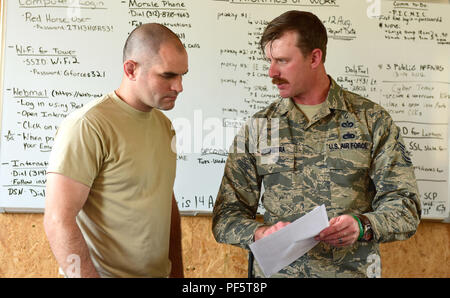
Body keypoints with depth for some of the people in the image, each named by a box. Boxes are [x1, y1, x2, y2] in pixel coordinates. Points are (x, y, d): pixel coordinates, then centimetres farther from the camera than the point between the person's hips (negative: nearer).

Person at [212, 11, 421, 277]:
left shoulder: (373, 120, -5)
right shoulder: (256, 129, -2)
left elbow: (405, 206, -6)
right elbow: (227, 216, -3)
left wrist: (362, 226, -25)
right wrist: (262, 233, -23)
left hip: (354, 270, 0)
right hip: (277, 270, 1)